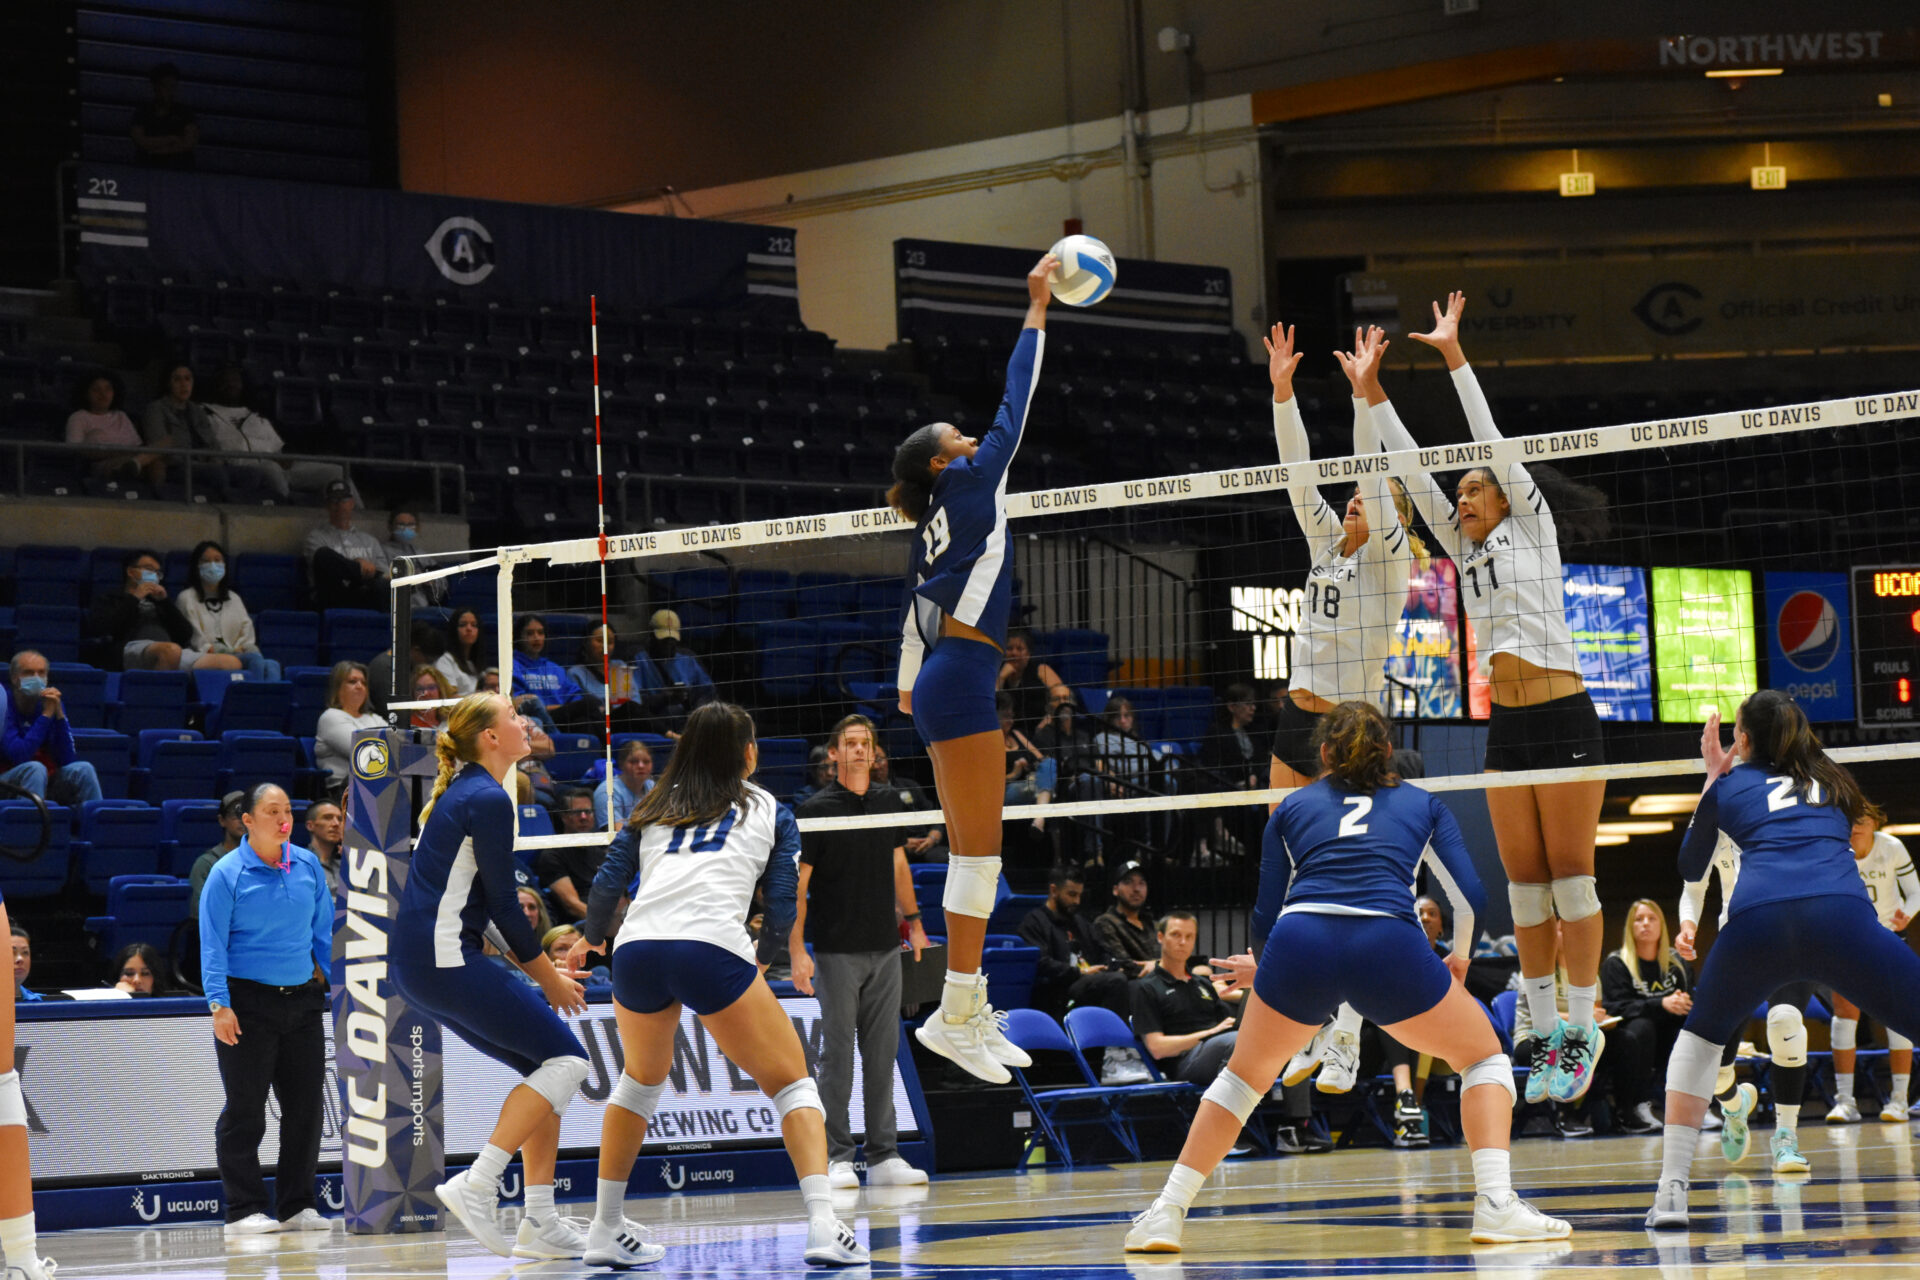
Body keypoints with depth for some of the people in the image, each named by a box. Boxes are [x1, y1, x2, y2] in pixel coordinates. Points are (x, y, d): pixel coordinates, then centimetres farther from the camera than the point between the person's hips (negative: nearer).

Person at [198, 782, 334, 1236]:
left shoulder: (308, 866, 7)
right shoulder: (227, 873, -6)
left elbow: (324, 931, 14)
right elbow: (213, 943, -8)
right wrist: (220, 1004, -14)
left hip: (302, 1000, 5)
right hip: (249, 1002, -5)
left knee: (306, 1105, 6)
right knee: (245, 1110, -2)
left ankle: (297, 1206, 16)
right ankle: (243, 1210, 4)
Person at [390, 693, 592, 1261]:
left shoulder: (460, 792, 20)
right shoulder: (488, 800, -10)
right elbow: (502, 904, -10)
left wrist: (539, 967, 20)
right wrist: (548, 976, 1)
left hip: (418, 965, 10)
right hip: (446, 960, -10)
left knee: (547, 1068, 10)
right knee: (565, 1059, -9)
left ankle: (539, 1223, 6)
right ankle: (477, 1185, -16)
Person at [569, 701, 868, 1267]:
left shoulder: (653, 808, 25)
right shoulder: (769, 811, 20)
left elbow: (607, 885, 18)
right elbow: (783, 907, 14)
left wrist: (589, 940, 37)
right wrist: (761, 959, 33)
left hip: (637, 949, 3)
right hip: (714, 949, -3)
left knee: (642, 1080, 29)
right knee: (791, 1084, 8)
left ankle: (605, 1230, 29)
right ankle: (823, 1226, -10)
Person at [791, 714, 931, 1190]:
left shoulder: (887, 803, 11)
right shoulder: (815, 810, -5)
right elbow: (796, 885, -7)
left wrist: (914, 923, 19)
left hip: (885, 950, 5)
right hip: (836, 951, -5)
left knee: (883, 1053, 5)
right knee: (837, 1054, -3)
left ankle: (884, 1156, 8)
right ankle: (836, 1157, 2)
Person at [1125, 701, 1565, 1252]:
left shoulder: (1292, 808, 28)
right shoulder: (1422, 804, 27)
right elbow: (1470, 897, 18)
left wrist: (1265, 971, 47)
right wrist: (1458, 959, 37)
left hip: (1299, 944, 1)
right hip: (1389, 945, -1)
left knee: (1244, 1076, 26)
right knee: (1485, 1056, 20)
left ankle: (1166, 1213, 19)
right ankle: (1496, 1205, 0)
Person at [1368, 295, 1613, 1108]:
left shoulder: (1531, 526, 3)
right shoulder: (1466, 549, 17)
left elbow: (1495, 442, -5)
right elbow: (1412, 470, 15)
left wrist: (1455, 357, -8)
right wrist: (1372, 392, 11)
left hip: (1562, 718, -7)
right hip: (1504, 728, 7)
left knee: (1571, 877, -5)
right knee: (1524, 886, 3)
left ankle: (1583, 1027, -2)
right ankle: (1549, 1037, 5)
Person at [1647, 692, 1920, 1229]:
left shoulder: (1730, 786, 25)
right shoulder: (1832, 781, 30)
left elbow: (1690, 868, 39)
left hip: (1755, 920, 1)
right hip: (1841, 916, -1)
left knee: (1700, 1038, 27)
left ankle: (1672, 1189, 17)